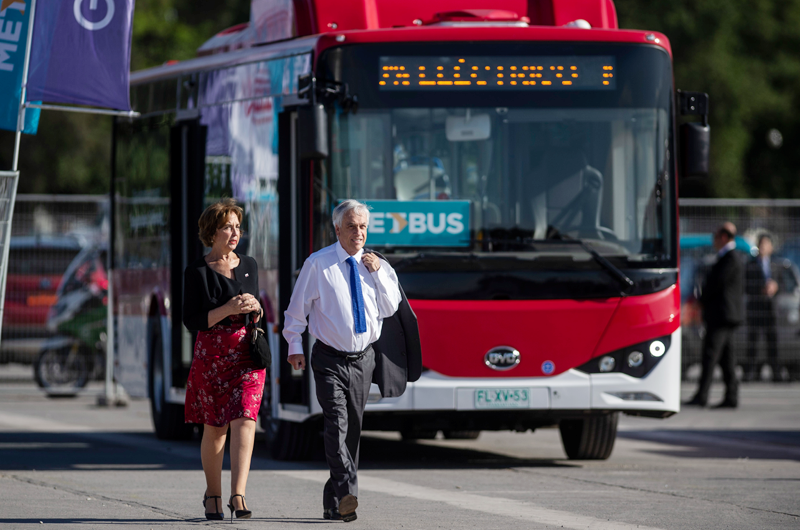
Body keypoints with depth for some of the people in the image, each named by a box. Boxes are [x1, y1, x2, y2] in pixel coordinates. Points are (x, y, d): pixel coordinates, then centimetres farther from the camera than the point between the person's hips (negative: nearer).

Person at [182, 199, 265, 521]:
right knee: (214, 429, 5)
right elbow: (192, 321, -7)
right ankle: (212, 495, 22)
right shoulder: (197, 272, -2)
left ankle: (238, 495, -22)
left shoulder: (249, 266, 12)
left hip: (247, 353, 2)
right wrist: (227, 310, -18)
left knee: (244, 421, -14)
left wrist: (255, 310, -2)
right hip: (212, 353, -2)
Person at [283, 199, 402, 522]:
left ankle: (334, 502, 17)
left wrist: (379, 274, -9)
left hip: (363, 359, 4)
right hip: (330, 359, -4)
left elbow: (390, 309, 1)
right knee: (337, 422, -21)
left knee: (353, 431, 8)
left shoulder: (376, 266, 7)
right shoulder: (318, 264, -4)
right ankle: (347, 493, -35)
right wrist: (295, 346, -5)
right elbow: (297, 308, 1)